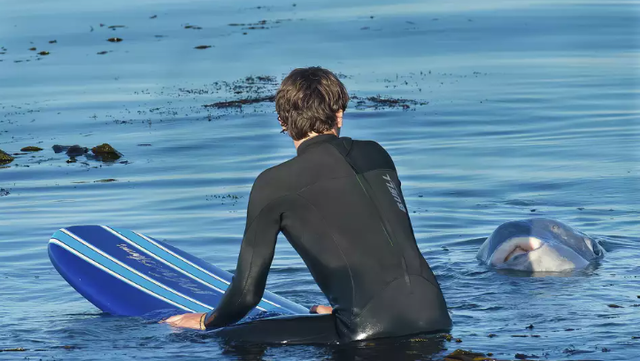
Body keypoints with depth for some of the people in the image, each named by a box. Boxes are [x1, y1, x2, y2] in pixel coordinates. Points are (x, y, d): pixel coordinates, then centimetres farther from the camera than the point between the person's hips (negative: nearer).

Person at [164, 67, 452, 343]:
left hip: (372, 331, -6)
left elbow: (248, 291, 8)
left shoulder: (274, 185, 2)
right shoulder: (377, 155, 16)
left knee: (231, 340, 1)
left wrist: (207, 322, 29)